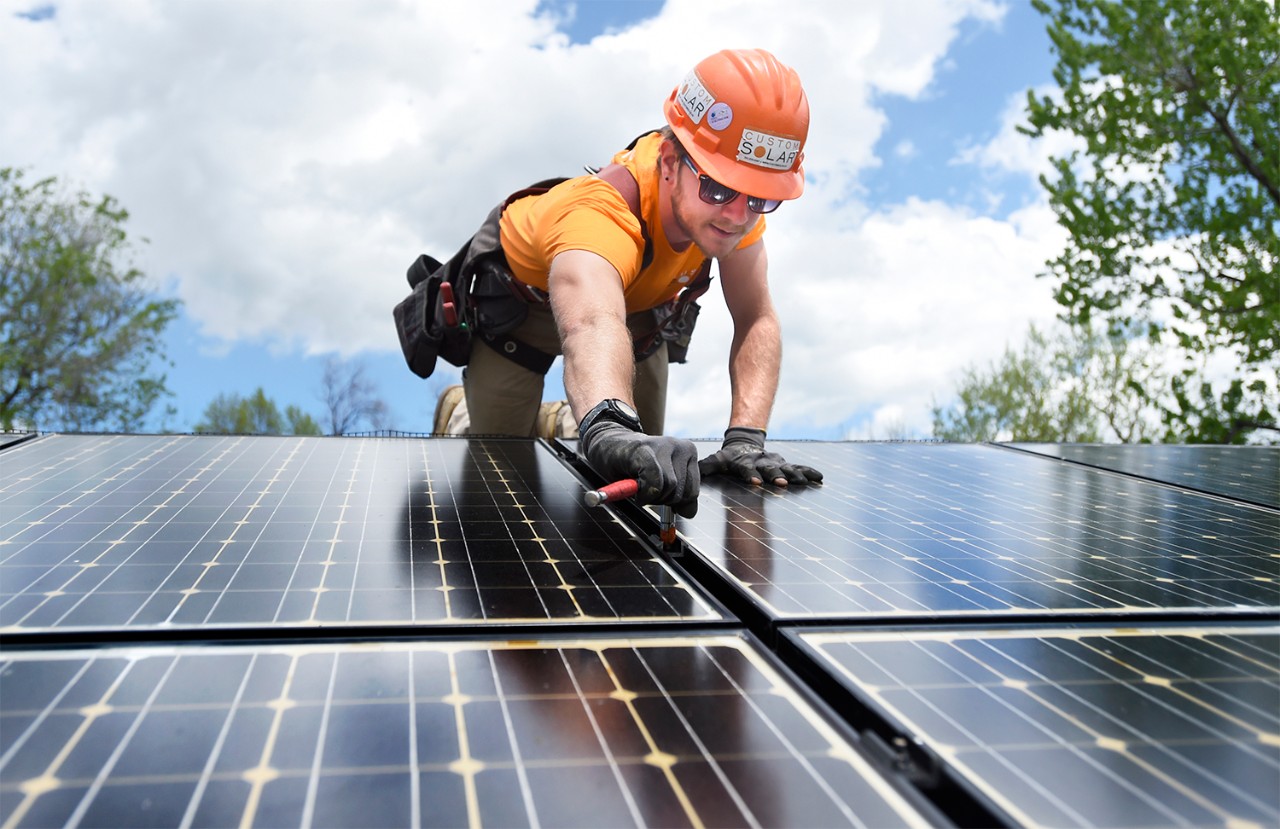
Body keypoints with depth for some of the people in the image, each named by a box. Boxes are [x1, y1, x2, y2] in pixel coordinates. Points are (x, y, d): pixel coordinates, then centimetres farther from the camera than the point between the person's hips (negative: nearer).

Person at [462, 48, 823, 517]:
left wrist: (745, 436, -46)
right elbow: (593, 326, -71)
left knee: (647, 470, 3)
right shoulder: (600, 214, -50)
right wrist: (609, 427, -92)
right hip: (519, 310, -4)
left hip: (635, 311, 5)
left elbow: (757, 322, -31)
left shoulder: (731, 196, -30)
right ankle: (462, 407, 32)